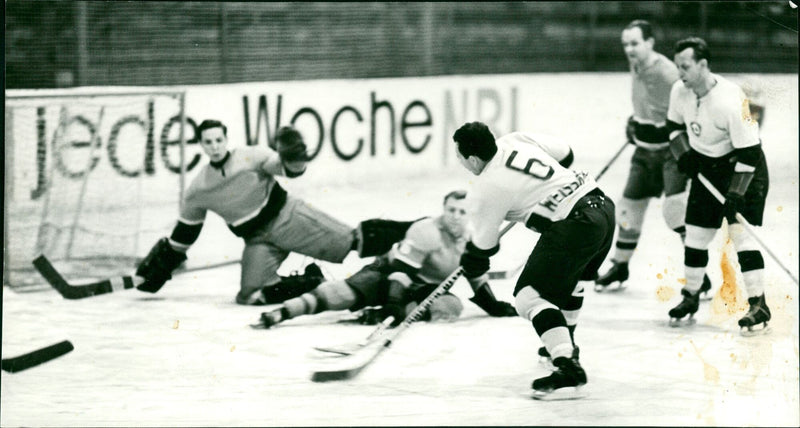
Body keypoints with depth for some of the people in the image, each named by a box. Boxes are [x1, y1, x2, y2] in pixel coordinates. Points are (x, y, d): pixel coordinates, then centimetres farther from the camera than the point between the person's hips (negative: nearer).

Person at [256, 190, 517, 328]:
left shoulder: (469, 240, -2)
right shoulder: (425, 231, -24)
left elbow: (477, 277, 14)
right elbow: (402, 268, -29)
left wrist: (493, 306, 10)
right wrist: (394, 305, -36)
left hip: (426, 289, 7)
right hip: (387, 272, -7)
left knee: (452, 306, -24)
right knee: (346, 293, -31)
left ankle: (378, 313, -30)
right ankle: (282, 312, -42)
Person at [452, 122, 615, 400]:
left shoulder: (486, 189, -6)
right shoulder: (516, 140, 11)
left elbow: (483, 246, 5)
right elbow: (564, 153, 22)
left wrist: (470, 266, 25)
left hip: (574, 226, -9)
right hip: (602, 205, 9)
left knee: (529, 295, -6)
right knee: (568, 277, 33)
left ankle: (568, 370, -18)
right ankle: (565, 344, 49)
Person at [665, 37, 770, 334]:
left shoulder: (730, 100, -29)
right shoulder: (680, 91, -8)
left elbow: (749, 151, -27)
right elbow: (675, 126, 13)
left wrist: (736, 195, -29)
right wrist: (684, 155, -4)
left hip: (744, 167, -7)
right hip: (706, 167, 7)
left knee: (741, 233, -16)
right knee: (696, 233, 8)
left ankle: (758, 304, -12)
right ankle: (690, 296, 25)